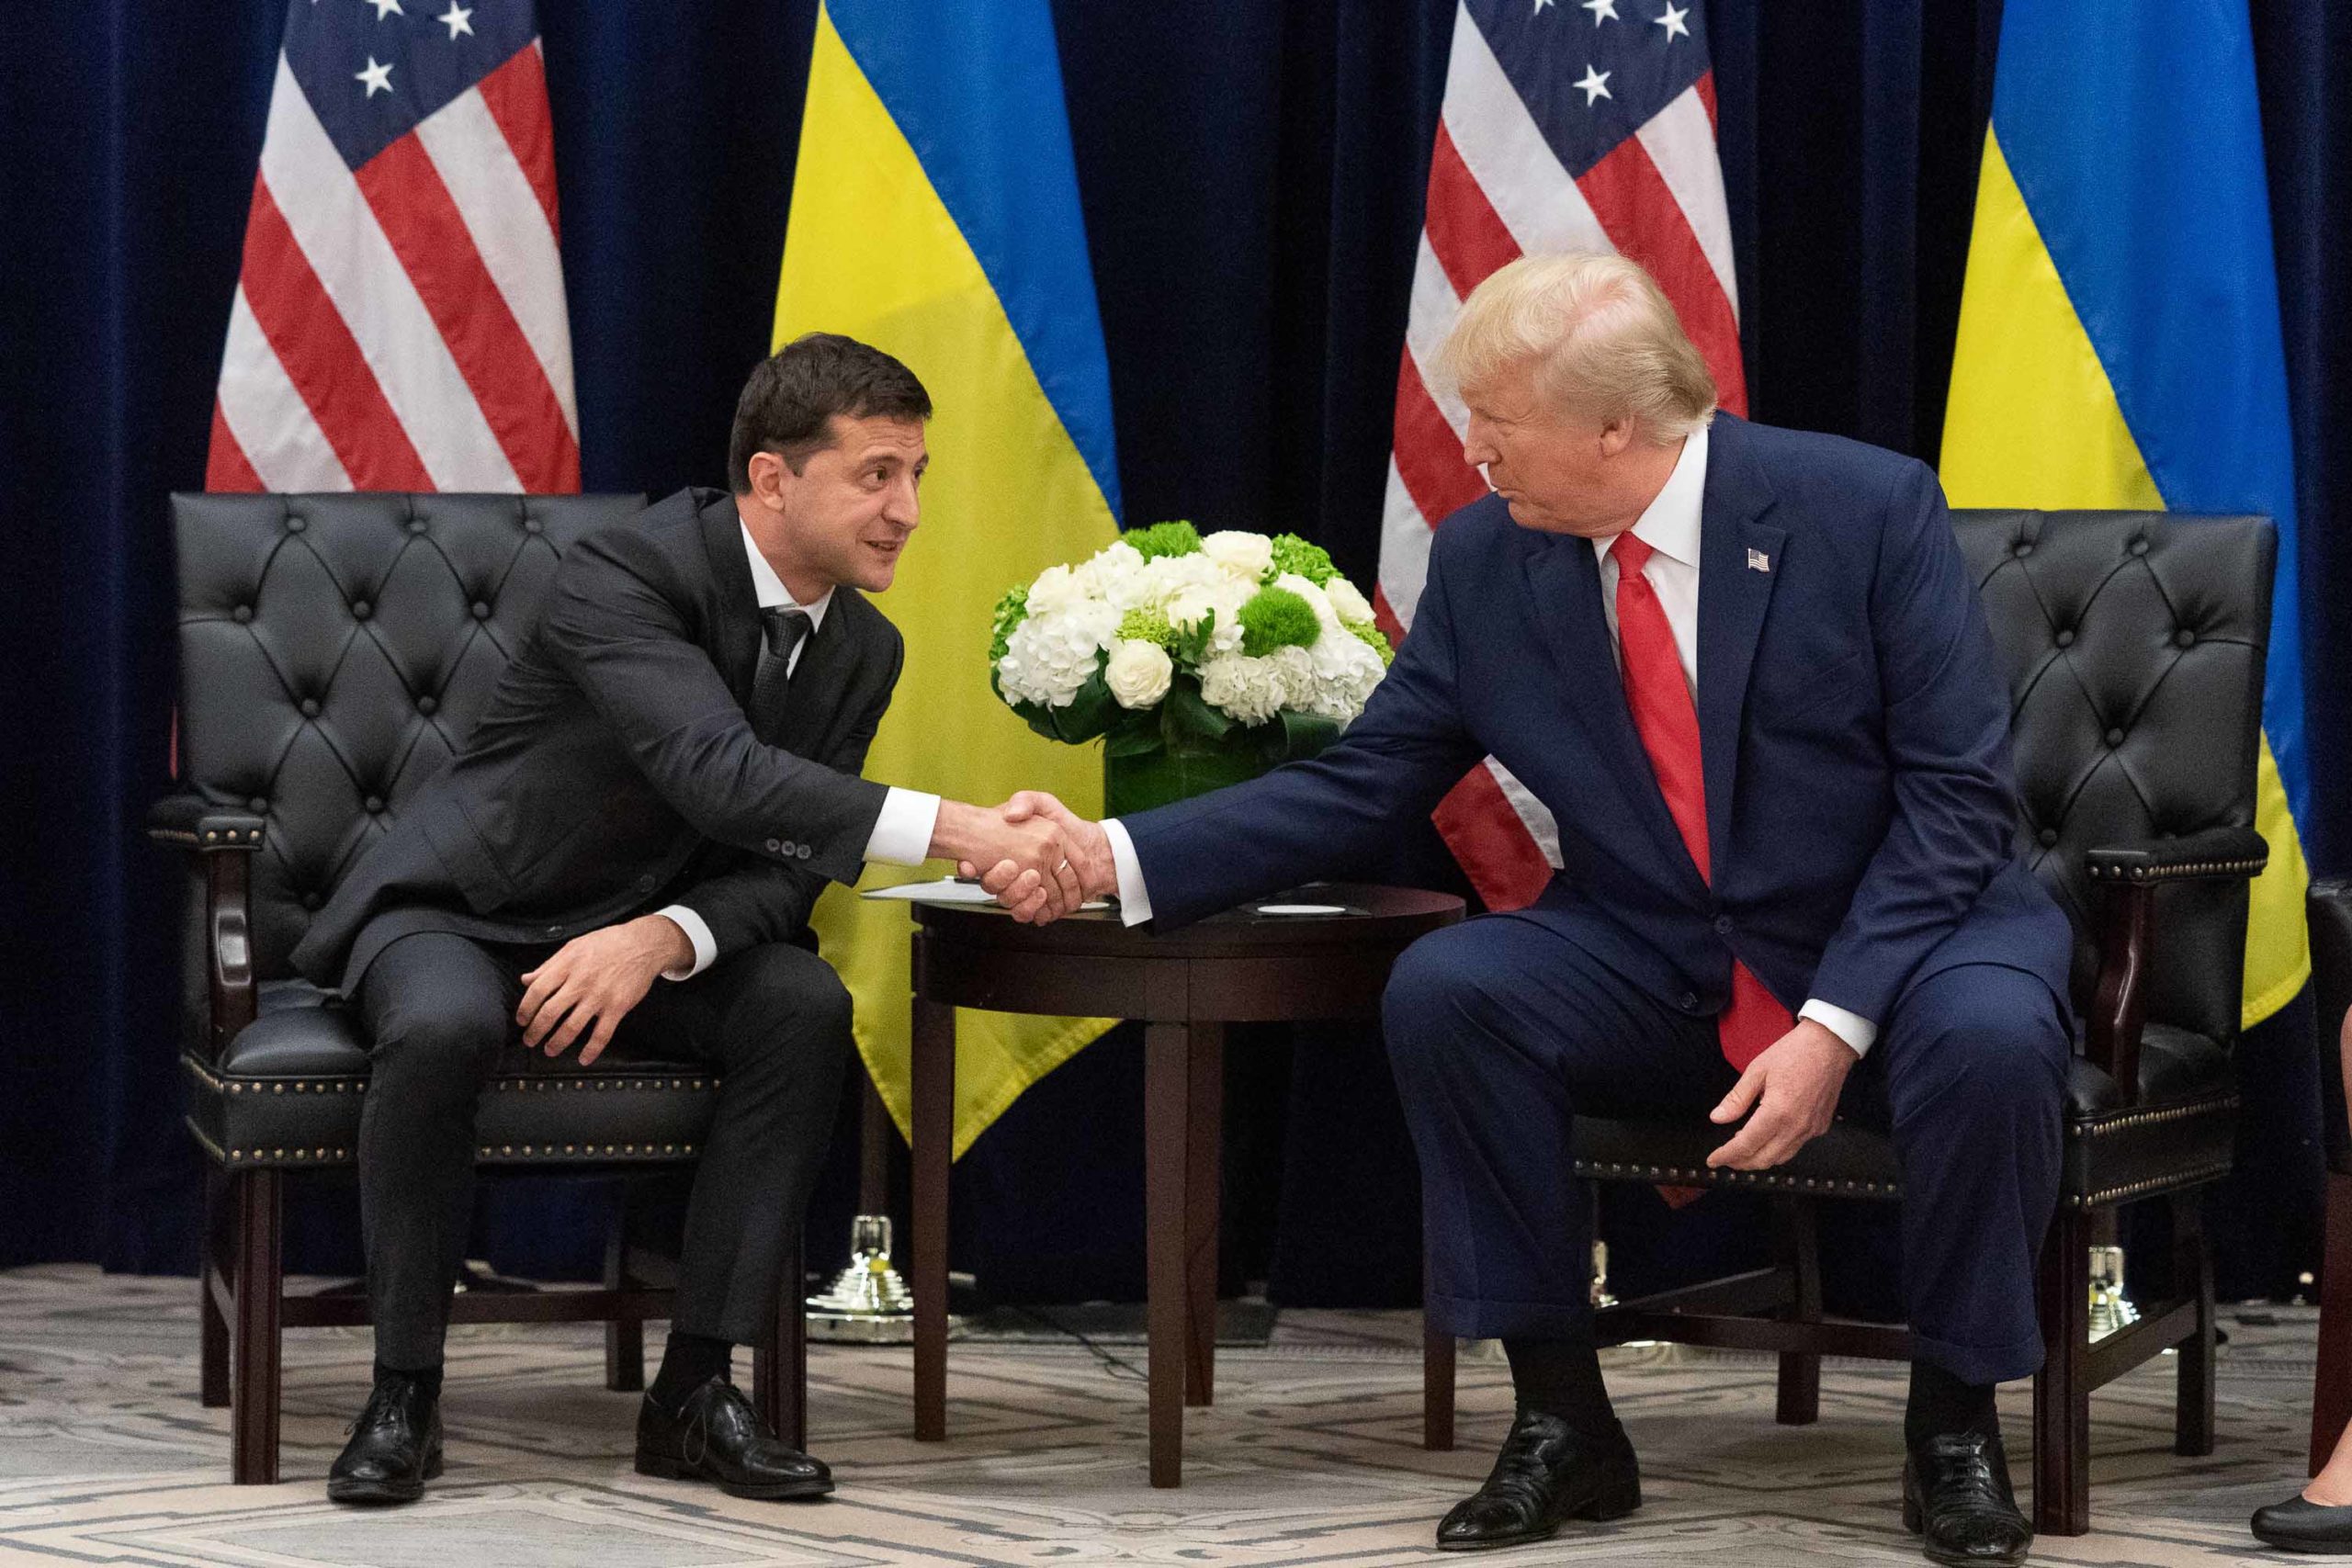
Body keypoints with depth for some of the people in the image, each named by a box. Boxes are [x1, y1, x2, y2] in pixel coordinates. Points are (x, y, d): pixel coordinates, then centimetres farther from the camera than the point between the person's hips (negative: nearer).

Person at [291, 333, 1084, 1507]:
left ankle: (696, 1386, -18)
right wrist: (960, 830, -48)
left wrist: (662, 940, -27)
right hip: (463, 913, -5)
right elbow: (720, 774, -40)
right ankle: (403, 1394, -20)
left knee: (806, 1008, -24)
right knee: (444, 1030, -38)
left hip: (644, 932, 5)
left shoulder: (862, 650, -1)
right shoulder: (628, 573, -24)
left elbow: (785, 868, -4)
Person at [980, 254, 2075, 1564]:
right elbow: (1359, 790, 2)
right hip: (1656, 986, 3)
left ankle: (1955, 1428, -9)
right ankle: (1562, 1427, -9)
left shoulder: (1868, 510, -14)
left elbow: (1961, 795, -14)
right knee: (1442, 990, -24)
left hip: (1897, 944, -3)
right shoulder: (1486, 562, -3)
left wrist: (1834, 1028, -24)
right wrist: (1116, 859, -11)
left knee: (1987, 1039, -36)